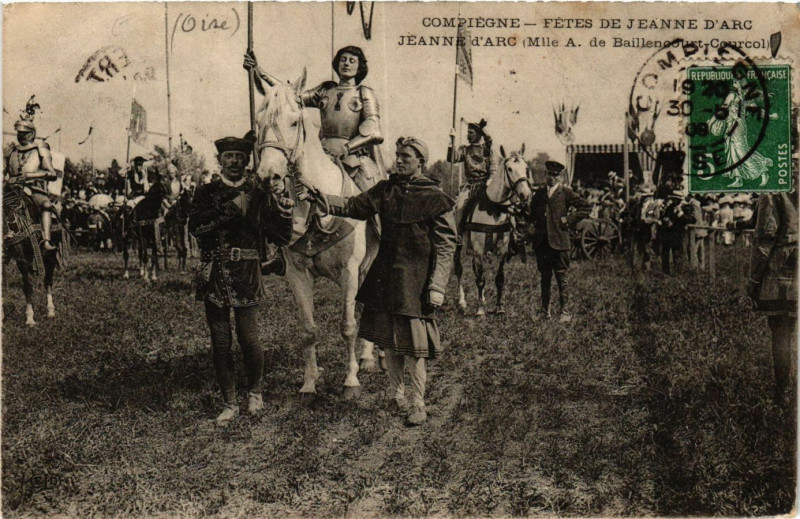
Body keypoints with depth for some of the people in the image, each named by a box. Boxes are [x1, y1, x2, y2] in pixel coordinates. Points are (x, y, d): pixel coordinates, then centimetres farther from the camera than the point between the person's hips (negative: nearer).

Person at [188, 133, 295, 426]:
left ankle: (254, 392, 25)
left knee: (249, 340, -3)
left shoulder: (259, 195, 7)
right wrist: (231, 208, -15)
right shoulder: (206, 193, 8)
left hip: (246, 277, -1)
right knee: (220, 345, 6)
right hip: (214, 277, 1)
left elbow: (280, 239, 3)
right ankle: (229, 404, 20)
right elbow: (196, 226, -10)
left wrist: (284, 214, -16)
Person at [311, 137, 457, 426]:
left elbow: (446, 247, -9)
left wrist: (436, 287, -14)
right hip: (385, 277, 6)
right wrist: (321, 198, -11)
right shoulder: (385, 190, 7)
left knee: (413, 346, -1)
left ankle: (418, 406, 13)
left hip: (415, 281, -5)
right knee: (388, 341, 14)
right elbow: (354, 206, 5)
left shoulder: (434, 199, -8)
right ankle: (396, 396, 31)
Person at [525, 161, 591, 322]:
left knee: (561, 277, -1)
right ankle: (544, 310, 19)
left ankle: (565, 312, 5)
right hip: (541, 241, 4)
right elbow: (531, 215, 21)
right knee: (545, 277, 11)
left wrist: (570, 220, -5)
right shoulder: (539, 193, 13)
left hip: (559, 241, -4)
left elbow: (586, 207, -1)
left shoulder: (566, 193, 0)